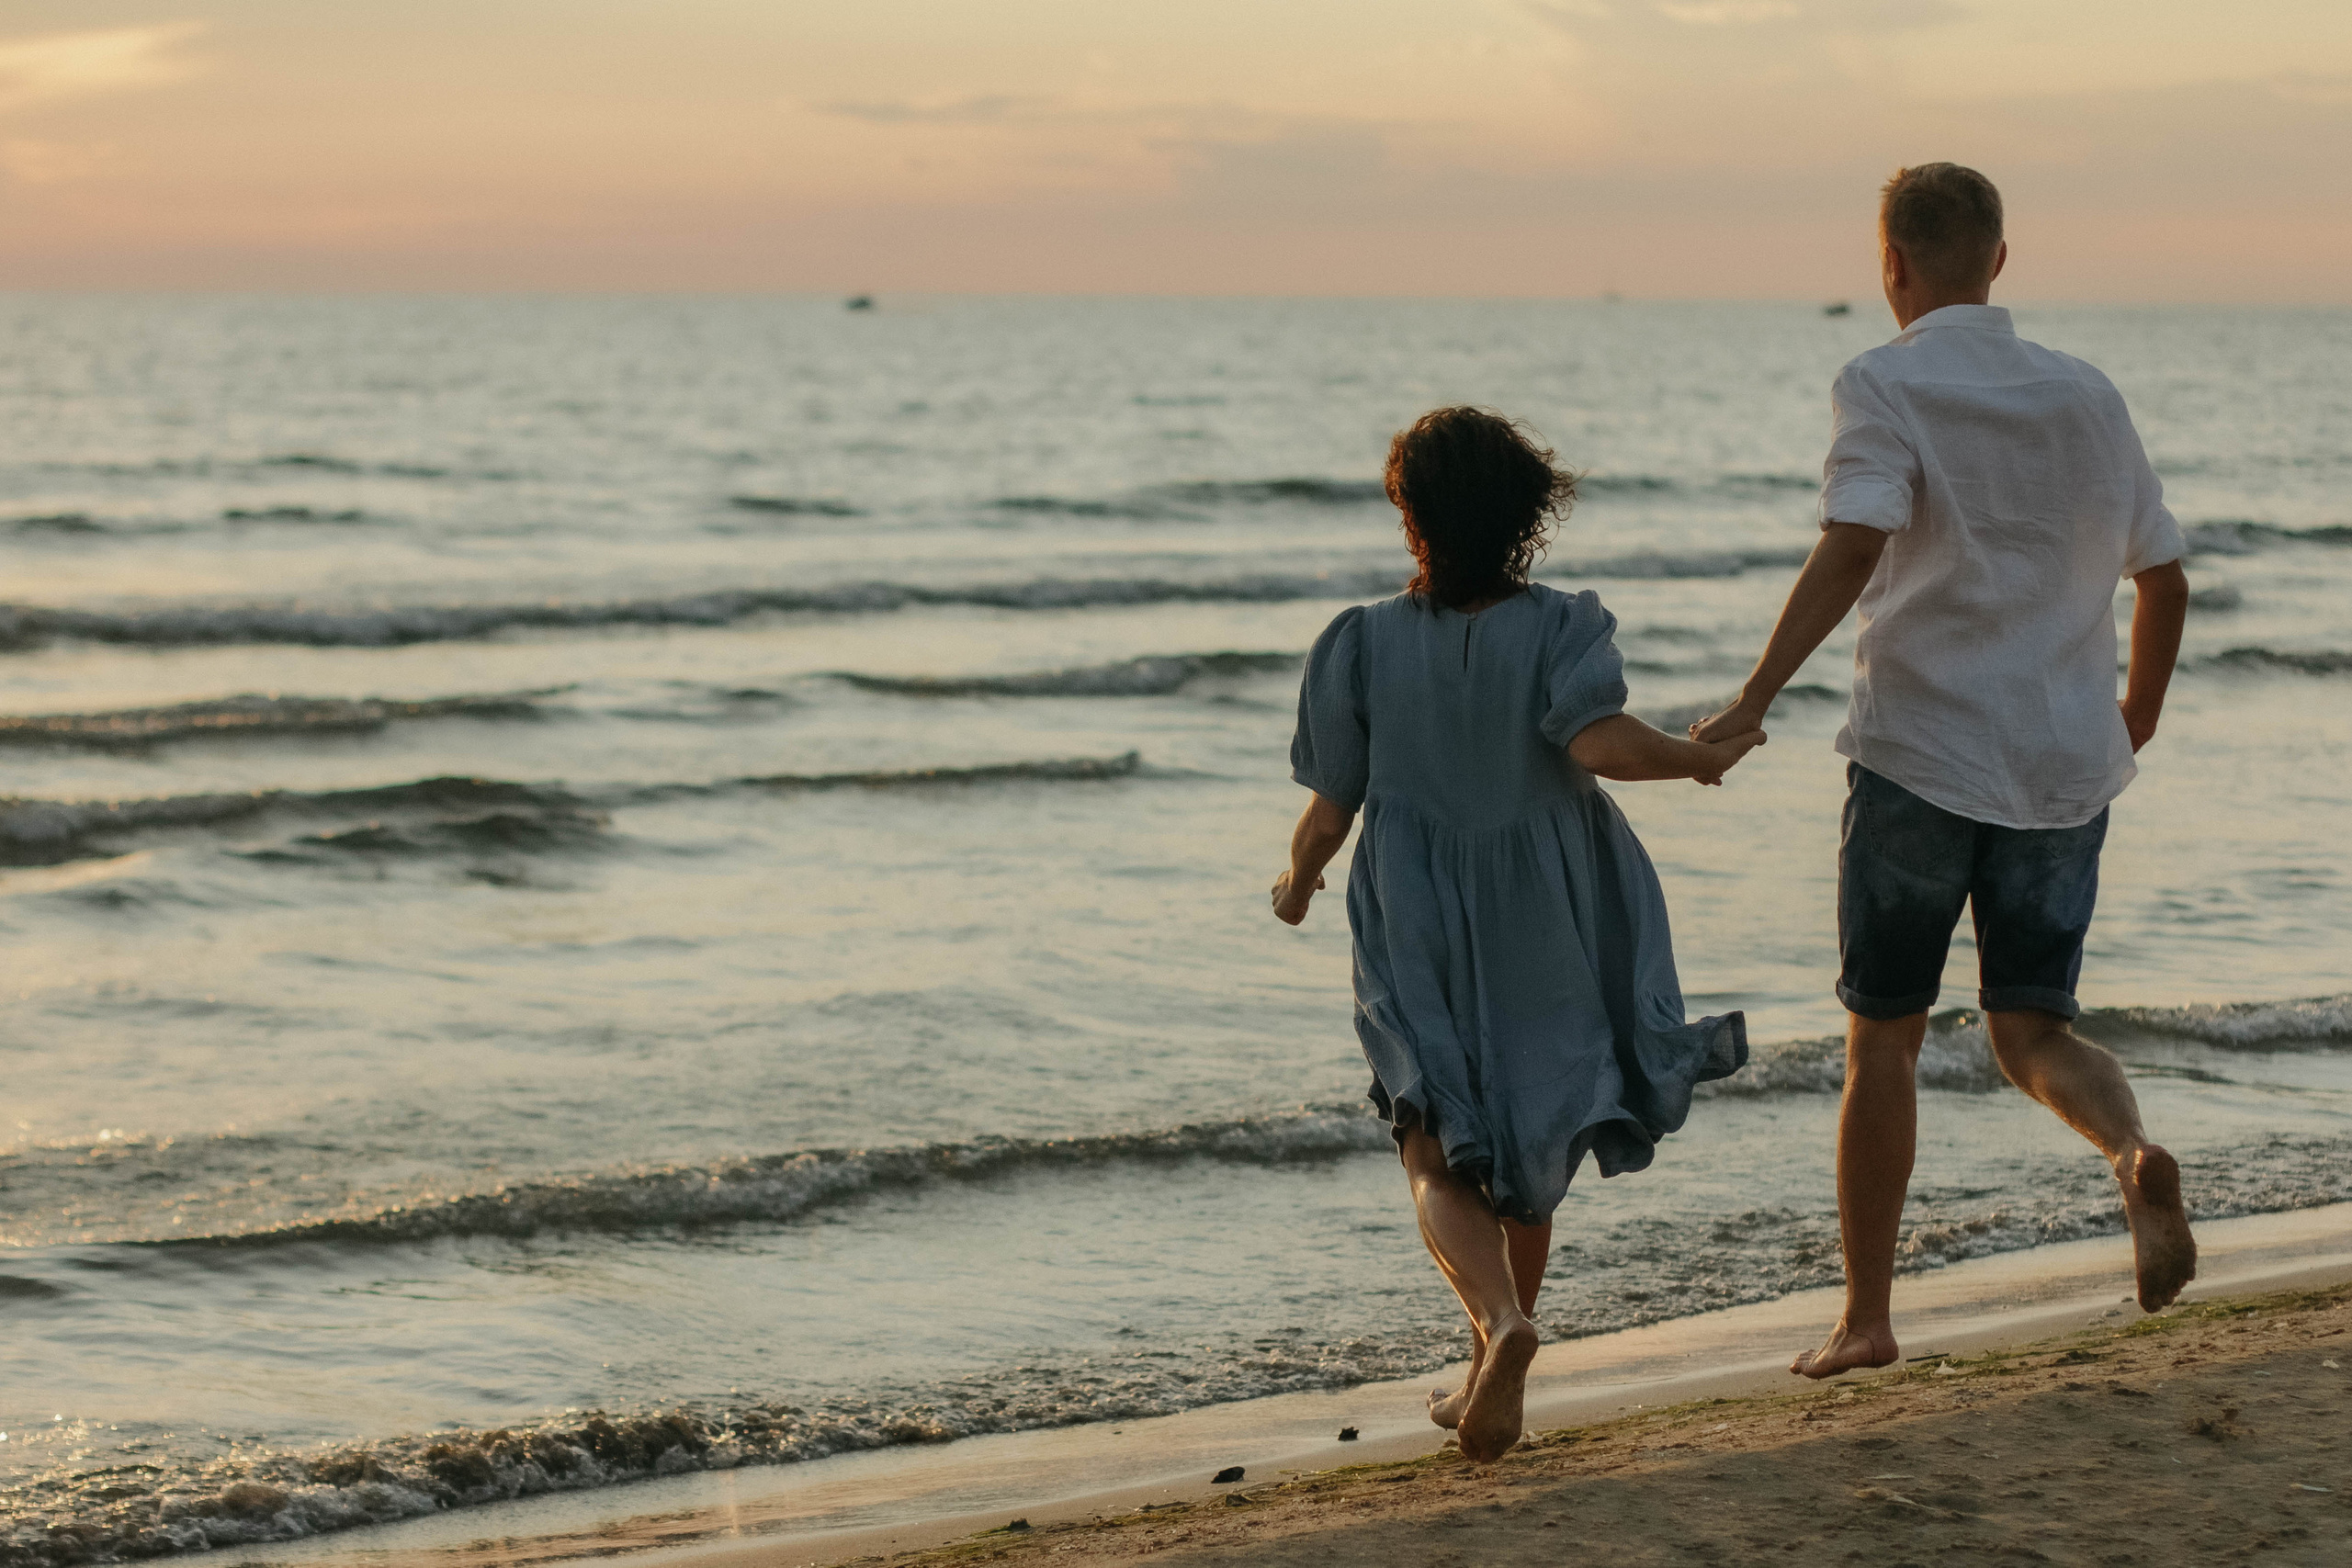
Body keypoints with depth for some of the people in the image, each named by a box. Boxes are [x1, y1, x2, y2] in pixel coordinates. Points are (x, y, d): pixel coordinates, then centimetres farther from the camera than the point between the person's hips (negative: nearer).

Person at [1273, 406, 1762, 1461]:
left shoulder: (1362, 644, -6)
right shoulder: (1560, 629, -8)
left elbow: (1329, 815, -2)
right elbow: (1600, 741, -26)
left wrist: (1297, 882, 19)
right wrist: (1704, 759, -8)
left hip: (1420, 938, -1)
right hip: (1546, 937, 1)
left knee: (1442, 1161, 1)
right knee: (1524, 1153, 18)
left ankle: (1501, 1325, -29)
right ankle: (1487, 1386, 23)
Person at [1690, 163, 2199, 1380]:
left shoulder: (1886, 387, -6)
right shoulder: (2086, 396, 10)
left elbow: (1853, 546, -23)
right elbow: (2164, 579, 15)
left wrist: (1755, 701, -27)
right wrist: (2134, 721, 31)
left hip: (1922, 753, -4)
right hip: (2063, 762, 4)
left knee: (1883, 1036, 8)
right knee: (2031, 1028, 9)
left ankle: (1866, 1317, 12)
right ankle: (2135, 1155, -23)